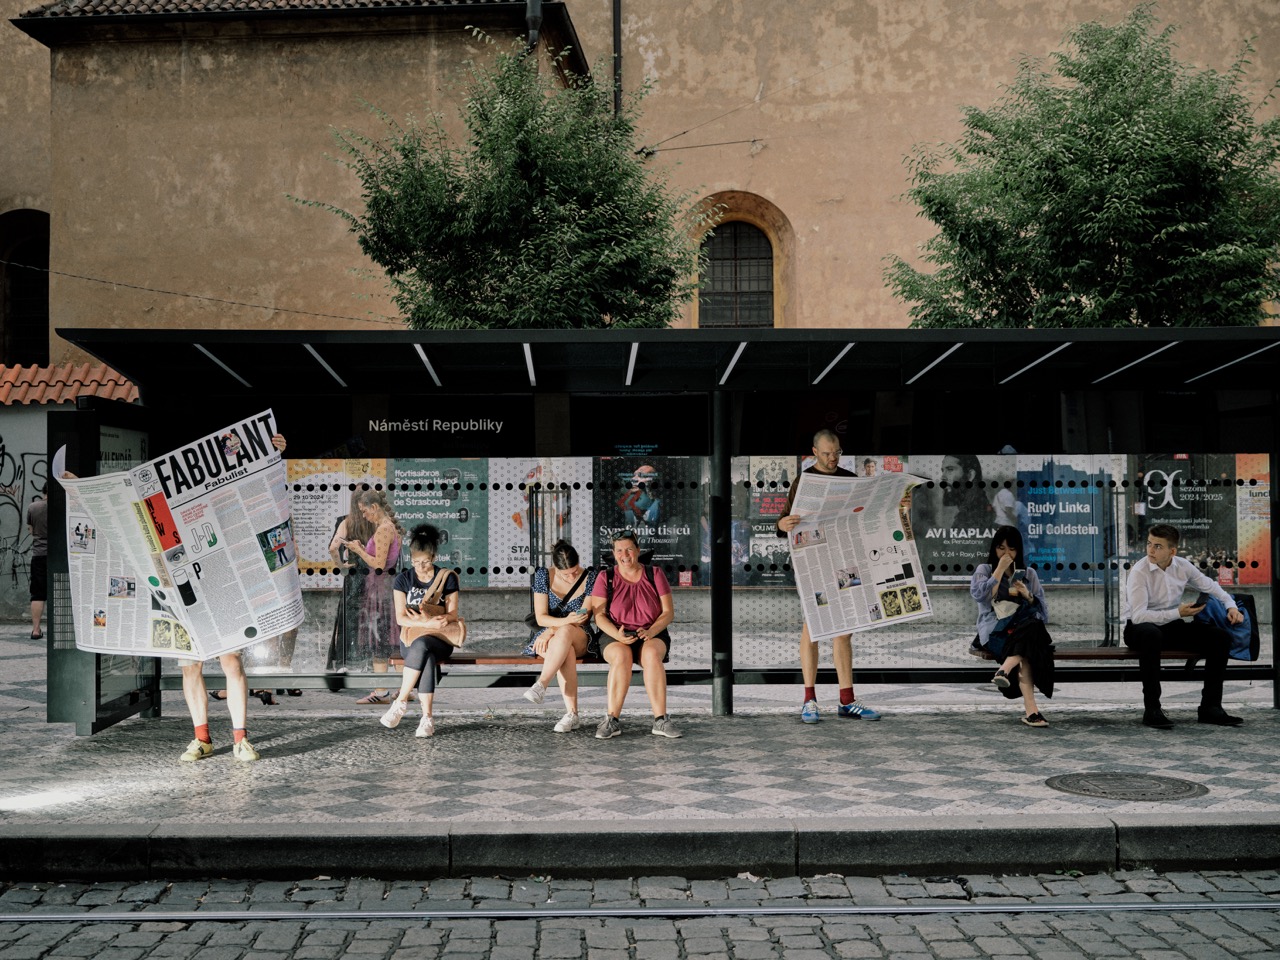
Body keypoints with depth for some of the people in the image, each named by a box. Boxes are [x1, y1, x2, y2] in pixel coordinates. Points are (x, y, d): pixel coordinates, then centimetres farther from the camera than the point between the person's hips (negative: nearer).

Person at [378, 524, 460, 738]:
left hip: (440, 639, 0)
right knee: (427, 658, -37)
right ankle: (427, 718, -36)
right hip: (411, 637, 0)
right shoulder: (403, 579, 4)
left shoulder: (447, 578, 5)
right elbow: (401, 618, -3)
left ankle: (400, 702, -34)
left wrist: (443, 620, -19)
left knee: (421, 646, -38)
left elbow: (452, 614, 4)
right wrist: (428, 623, -19)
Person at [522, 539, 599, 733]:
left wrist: (553, 630, -20)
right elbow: (541, 617, -6)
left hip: (580, 638, 0)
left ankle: (541, 684, -42)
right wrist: (565, 620, -26)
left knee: (565, 632, -39)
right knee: (566, 651, -37)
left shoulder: (591, 576, -3)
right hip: (546, 637, 0)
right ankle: (571, 714, -41)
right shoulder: (543, 576, -2)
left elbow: (583, 617, -8)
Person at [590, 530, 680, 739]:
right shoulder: (605, 578, 5)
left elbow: (668, 612, 2)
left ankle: (660, 720, -35)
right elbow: (599, 615, -1)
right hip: (615, 637, 0)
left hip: (652, 635, 0)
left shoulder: (655, 575, 6)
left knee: (652, 654, -36)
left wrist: (650, 632, -17)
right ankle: (612, 720, -33)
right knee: (622, 656, -36)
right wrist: (618, 635, -20)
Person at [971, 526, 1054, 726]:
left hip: (1023, 628, 3)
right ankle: (1030, 709, -45)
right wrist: (1000, 569, -6)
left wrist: (1027, 595, -7)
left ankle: (1005, 670, -50)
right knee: (1024, 655, -36)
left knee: (1033, 626, -37)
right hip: (995, 631, -3)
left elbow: (1042, 611, 13)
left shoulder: (1029, 573, 19)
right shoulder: (984, 570, 13)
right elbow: (981, 595, -9)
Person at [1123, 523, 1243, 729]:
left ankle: (1210, 707, -6)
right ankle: (1152, 710, -34)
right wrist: (1177, 613, -27)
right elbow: (1138, 615, -25)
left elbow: (1210, 586, 18)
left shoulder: (1183, 566, 0)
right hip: (1139, 628, -6)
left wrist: (1231, 606, 2)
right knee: (1151, 634, -42)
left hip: (1171, 627, 6)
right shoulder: (1139, 572, -18)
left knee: (1220, 636, -11)